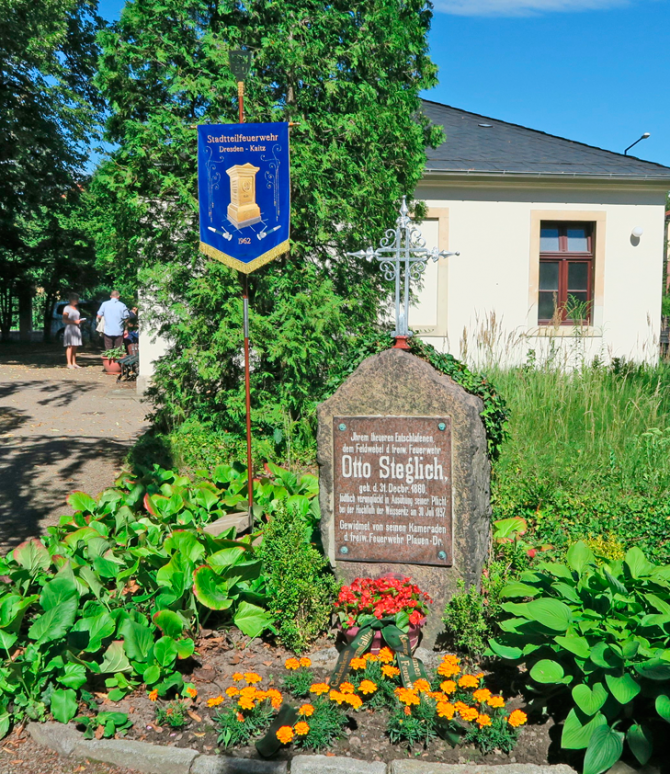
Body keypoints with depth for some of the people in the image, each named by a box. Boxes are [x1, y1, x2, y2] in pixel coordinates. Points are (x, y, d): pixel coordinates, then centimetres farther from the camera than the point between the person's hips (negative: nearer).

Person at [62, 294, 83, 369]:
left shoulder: (76, 308, 19)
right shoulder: (67, 308, -5)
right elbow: (64, 320, -12)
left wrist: (80, 321, 7)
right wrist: (75, 321, -18)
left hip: (77, 329, 7)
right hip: (70, 329, -7)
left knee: (75, 347, 7)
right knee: (70, 346, -9)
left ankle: (74, 363, 10)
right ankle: (69, 363, -8)